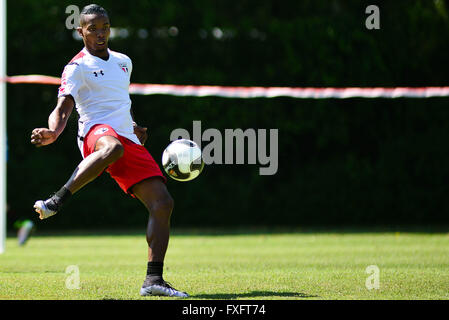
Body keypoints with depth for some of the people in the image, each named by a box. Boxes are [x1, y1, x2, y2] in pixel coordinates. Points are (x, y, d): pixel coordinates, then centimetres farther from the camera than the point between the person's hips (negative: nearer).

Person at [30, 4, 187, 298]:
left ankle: (154, 280, -7)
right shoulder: (78, 68, 2)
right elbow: (63, 107, -11)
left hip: (130, 142, 7)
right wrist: (54, 132, -31)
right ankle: (57, 201, -43)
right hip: (97, 132, -7)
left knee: (163, 203, -8)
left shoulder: (123, 62, 23)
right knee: (113, 147, -46)